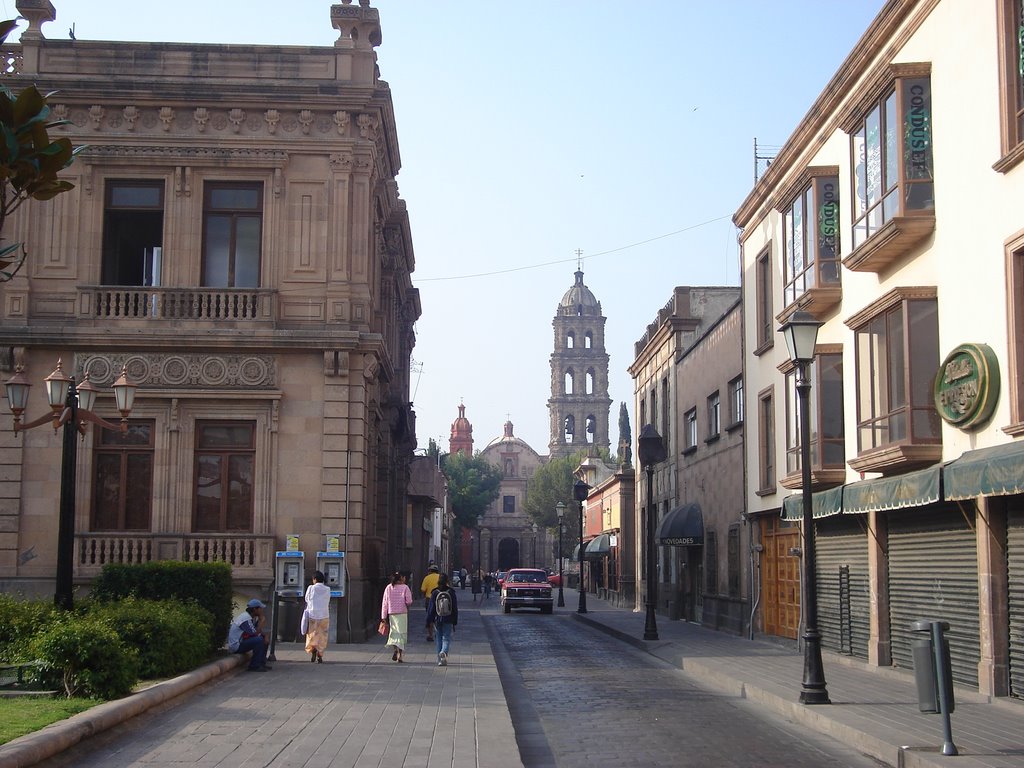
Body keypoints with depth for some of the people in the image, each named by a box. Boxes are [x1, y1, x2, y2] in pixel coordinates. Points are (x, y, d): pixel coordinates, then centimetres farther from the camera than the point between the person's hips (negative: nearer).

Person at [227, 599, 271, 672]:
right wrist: (261, 620, -17)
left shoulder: (253, 618, 8)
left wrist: (265, 636, -8)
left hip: (241, 642, 10)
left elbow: (259, 630, 12)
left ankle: (261, 664, 11)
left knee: (264, 640, 9)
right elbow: (255, 633, -26)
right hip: (236, 646, -10)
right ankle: (254, 666, -16)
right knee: (259, 640, -25)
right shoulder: (245, 619, -23)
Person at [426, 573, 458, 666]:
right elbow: (455, 607, 1)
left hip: (437, 620, 1)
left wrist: (429, 620, 5)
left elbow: (431, 608, -1)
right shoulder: (451, 592, -3)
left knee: (439, 639, 11)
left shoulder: (435, 593, -3)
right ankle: (444, 652, -25)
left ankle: (440, 660, 10)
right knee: (446, 638, 3)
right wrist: (455, 621, 9)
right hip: (448, 620, -1)